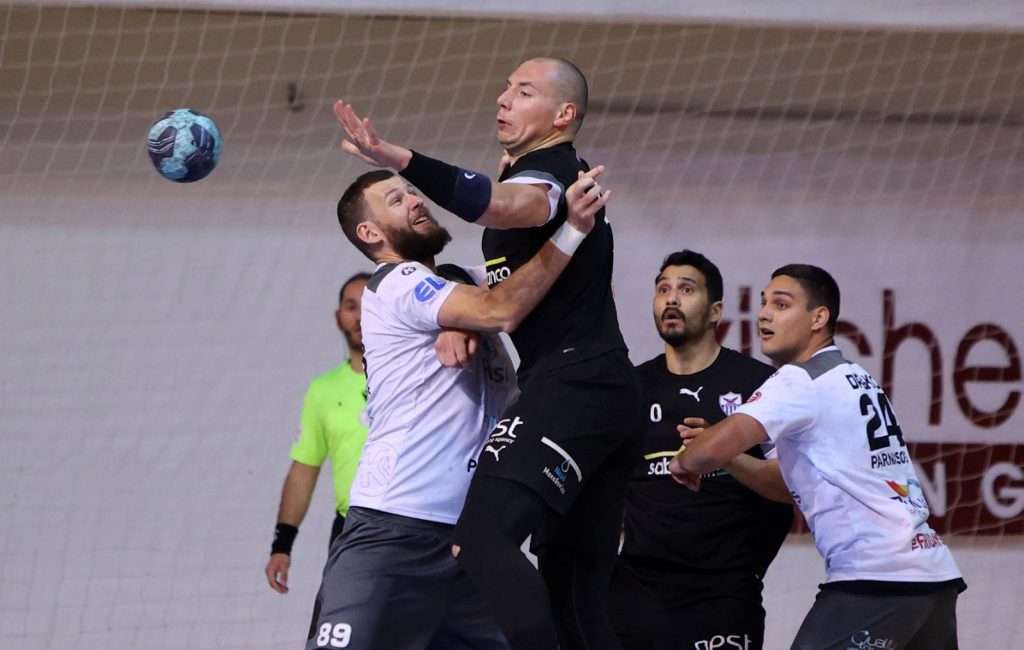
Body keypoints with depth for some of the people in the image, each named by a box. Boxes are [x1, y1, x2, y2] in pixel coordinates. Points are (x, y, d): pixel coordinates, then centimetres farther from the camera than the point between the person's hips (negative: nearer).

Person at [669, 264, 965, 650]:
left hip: (875, 578, -9)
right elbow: (796, 483, 29)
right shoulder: (855, 380, 21)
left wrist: (684, 462, 5)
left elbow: (713, 450, -17)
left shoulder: (803, 382, -6)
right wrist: (730, 458, 21)